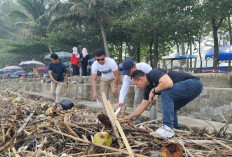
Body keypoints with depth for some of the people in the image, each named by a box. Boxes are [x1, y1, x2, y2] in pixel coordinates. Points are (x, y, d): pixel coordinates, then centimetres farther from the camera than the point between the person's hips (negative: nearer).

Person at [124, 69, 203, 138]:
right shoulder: (149, 88, 10)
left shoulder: (153, 73, -16)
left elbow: (168, 83, -34)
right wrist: (129, 117, 24)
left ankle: (168, 128, -22)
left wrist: (153, 91, -18)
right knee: (169, 108, 15)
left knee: (165, 92, -24)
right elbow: (142, 106, 19)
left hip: (194, 84, -10)